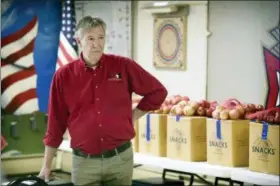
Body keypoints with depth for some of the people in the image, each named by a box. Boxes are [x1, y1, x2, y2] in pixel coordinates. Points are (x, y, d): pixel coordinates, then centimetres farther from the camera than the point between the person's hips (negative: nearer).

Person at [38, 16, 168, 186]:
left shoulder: (123, 66, -2)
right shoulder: (63, 76, -1)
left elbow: (158, 92, 9)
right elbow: (56, 125, 4)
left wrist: (133, 117, 4)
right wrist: (47, 165, 6)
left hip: (120, 158, 1)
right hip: (84, 161, 0)